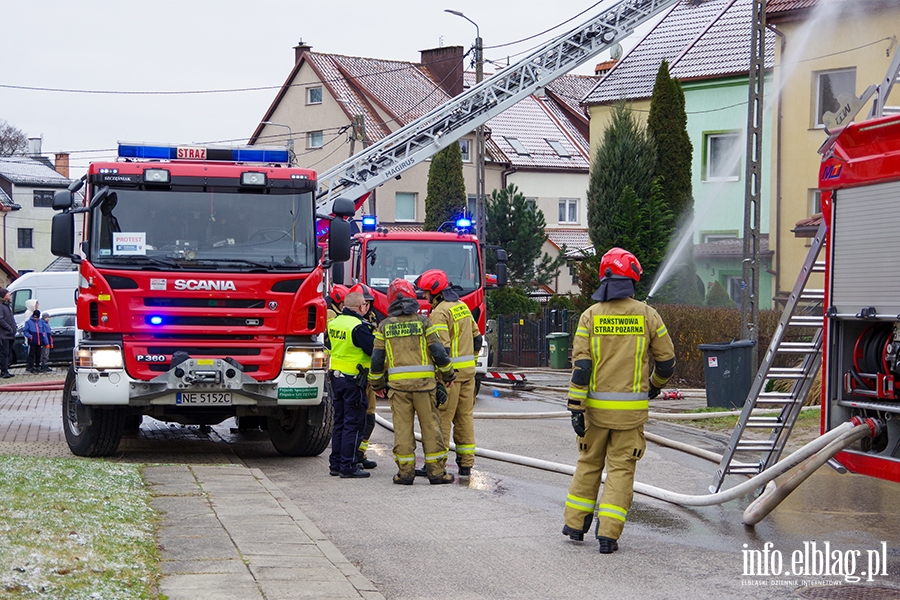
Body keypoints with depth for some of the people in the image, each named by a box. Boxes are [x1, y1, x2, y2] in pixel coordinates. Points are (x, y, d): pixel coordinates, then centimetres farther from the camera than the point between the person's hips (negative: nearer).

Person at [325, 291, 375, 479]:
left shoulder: (334, 323, 8)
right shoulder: (358, 326, -19)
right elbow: (375, 350, -21)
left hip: (336, 377, 8)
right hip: (354, 380, -8)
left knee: (339, 422, 15)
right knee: (354, 424, -3)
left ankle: (335, 463, 18)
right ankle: (348, 467, -3)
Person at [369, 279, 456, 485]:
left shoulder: (385, 326, 6)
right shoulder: (423, 321, 0)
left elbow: (377, 358, 6)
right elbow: (438, 350, -2)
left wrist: (377, 382, 19)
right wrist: (448, 373, 12)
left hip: (397, 383, 1)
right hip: (423, 382, -1)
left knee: (402, 427, 5)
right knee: (430, 425, 3)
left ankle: (405, 471, 4)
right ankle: (436, 471, 4)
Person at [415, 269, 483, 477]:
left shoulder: (439, 312, -14)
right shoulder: (462, 306, 13)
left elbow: (441, 348, -20)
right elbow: (477, 338, 18)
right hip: (468, 373, 8)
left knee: (442, 418, -3)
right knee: (465, 416, 10)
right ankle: (466, 463, 12)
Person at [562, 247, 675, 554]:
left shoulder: (591, 316, -2)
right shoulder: (646, 315, -2)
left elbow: (581, 365, -8)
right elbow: (667, 359, 5)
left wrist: (576, 408, -6)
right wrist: (656, 385, 26)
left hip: (597, 404, 1)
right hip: (632, 408, -1)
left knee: (588, 463, 17)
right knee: (621, 468, 3)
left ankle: (575, 524, 23)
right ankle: (608, 535, -3)